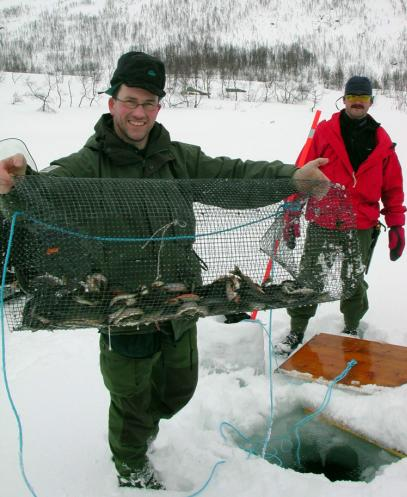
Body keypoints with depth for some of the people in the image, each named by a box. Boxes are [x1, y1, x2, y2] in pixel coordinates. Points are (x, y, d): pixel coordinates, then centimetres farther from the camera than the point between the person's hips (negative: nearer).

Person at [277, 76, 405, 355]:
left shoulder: (382, 141, 4)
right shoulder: (325, 132, -2)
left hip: (361, 229, 2)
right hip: (321, 225, -1)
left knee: (355, 282, 15)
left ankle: (352, 329, 36)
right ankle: (297, 331, 21)